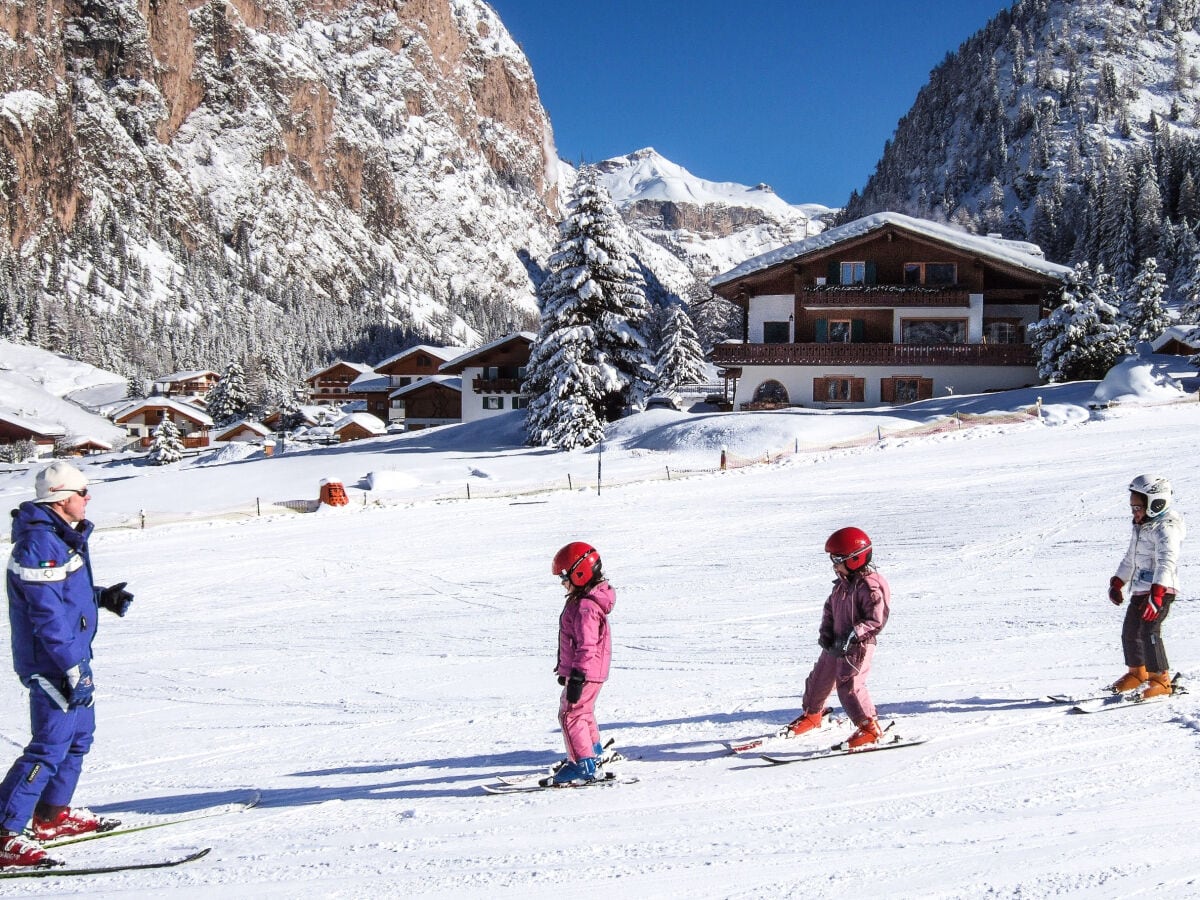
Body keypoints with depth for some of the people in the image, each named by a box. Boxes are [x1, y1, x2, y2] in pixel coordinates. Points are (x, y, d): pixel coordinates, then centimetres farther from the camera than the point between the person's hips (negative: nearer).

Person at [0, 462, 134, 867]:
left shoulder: (60, 537, 12)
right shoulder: (38, 544, -21)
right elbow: (47, 615, -25)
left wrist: (102, 597, 8)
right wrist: (74, 669, -25)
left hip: (72, 655, 10)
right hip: (52, 663, -10)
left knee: (79, 735, 20)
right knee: (51, 746, -11)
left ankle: (52, 815, 34)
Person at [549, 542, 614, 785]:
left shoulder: (586, 607, -24)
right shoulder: (586, 599, 12)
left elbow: (586, 646, -27)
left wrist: (577, 677, -26)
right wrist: (566, 669, 28)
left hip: (585, 673, -11)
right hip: (593, 672, 11)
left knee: (571, 715, -7)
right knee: (583, 711, 25)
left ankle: (584, 765, -6)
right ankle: (594, 752, 43)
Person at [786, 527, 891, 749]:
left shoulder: (870, 586, -19)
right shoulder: (843, 583, 8)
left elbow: (876, 620, -23)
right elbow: (829, 608, 16)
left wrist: (851, 637, -26)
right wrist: (825, 633, 0)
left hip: (858, 647, -9)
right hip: (834, 644, 9)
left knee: (849, 686, -17)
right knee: (819, 679, 20)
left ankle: (870, 727, -5)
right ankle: (812, 714, 43)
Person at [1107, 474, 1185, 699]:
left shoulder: (1165, 528, -15)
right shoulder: (1141, 527, 15)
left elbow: (1167, 562, -28)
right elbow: (1130, 559, 28)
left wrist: (1156, 594, -38)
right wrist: (1117, 583, 29)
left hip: (1161, 590, -9)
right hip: (1140, 589, 9)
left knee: (1149, 633, -18)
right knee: (1130, 632, 14)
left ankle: (1161, 680, -10)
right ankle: (1138, 673, 33)